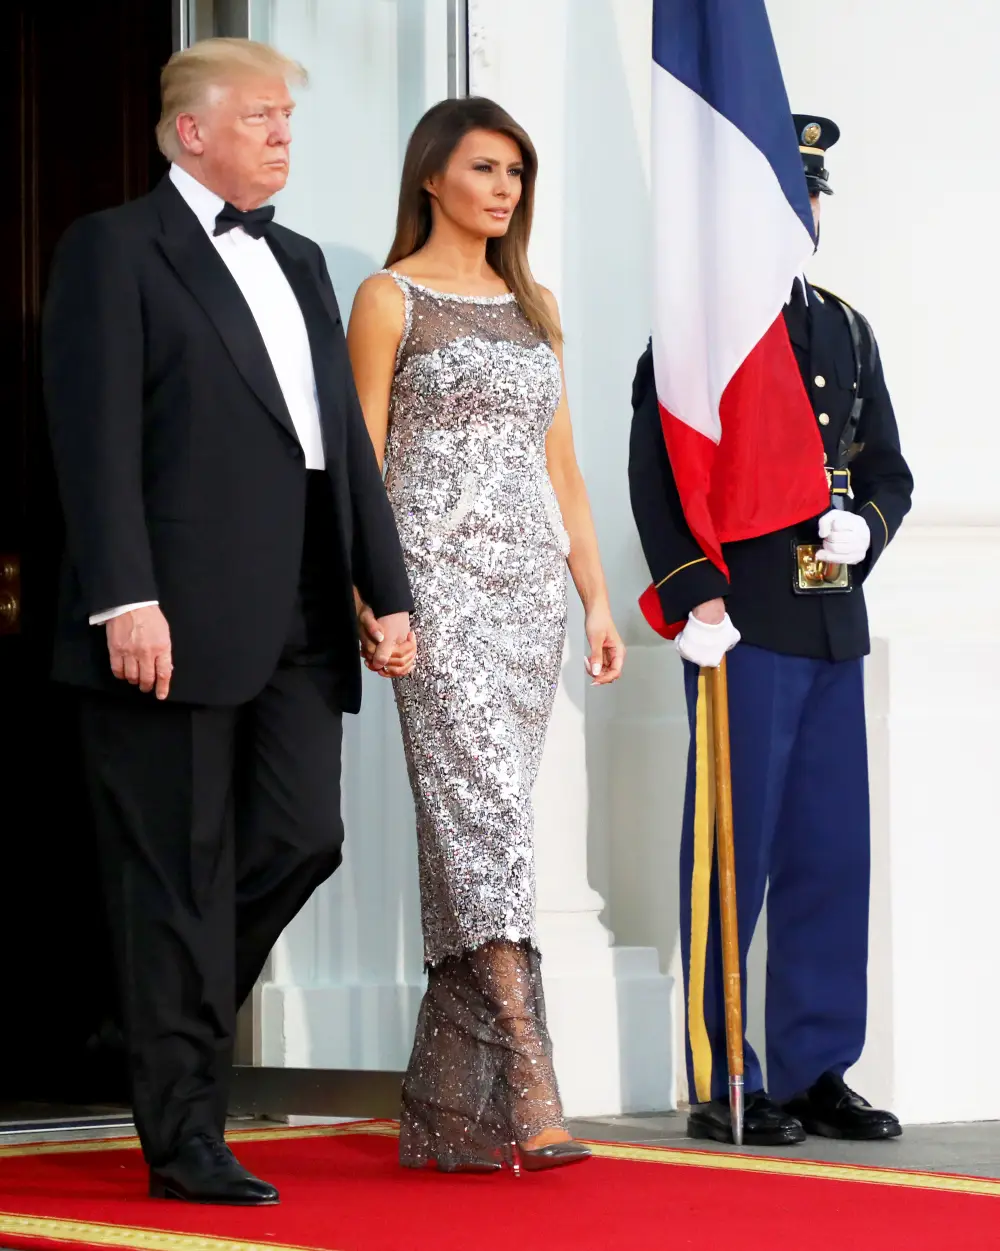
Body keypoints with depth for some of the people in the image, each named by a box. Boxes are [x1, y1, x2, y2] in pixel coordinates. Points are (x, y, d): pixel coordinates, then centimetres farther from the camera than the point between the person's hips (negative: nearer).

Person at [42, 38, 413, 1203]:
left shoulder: (299, 263, 21)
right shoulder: (115, 249, -2)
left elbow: (346, 438, 20)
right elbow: (96, 438, -10)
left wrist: (388, 586, 13)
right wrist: (125, 599, -19)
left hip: (295, 625, 7)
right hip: (176, 622, -7)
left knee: (302, 842, 2)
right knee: (179, 875, -2)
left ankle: (169, 1027, 24)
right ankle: (185, 1138, 4)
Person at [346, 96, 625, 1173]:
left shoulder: (534, 306, 18)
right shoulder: (391, 299, 1)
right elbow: (360, 465, -3)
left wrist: (597, 597, 12)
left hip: (531, 579, 6)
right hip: (440, 574, -6)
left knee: (480, 822, 5)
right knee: (482, 809, -15)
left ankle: (449, 1106, 10)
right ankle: (528, 1095, -22)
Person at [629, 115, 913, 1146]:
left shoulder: (846, 331, 19)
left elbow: (888, 471, 21)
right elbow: (657, 478, -7)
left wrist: (866, 527, -1)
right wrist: (694, 597, -15)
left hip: (835, 630, 6)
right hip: (744, 627, -6)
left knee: (831, 854, 7)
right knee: (732, 859, -2)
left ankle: (815, 1071, 14)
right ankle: (721, 1087, 3)